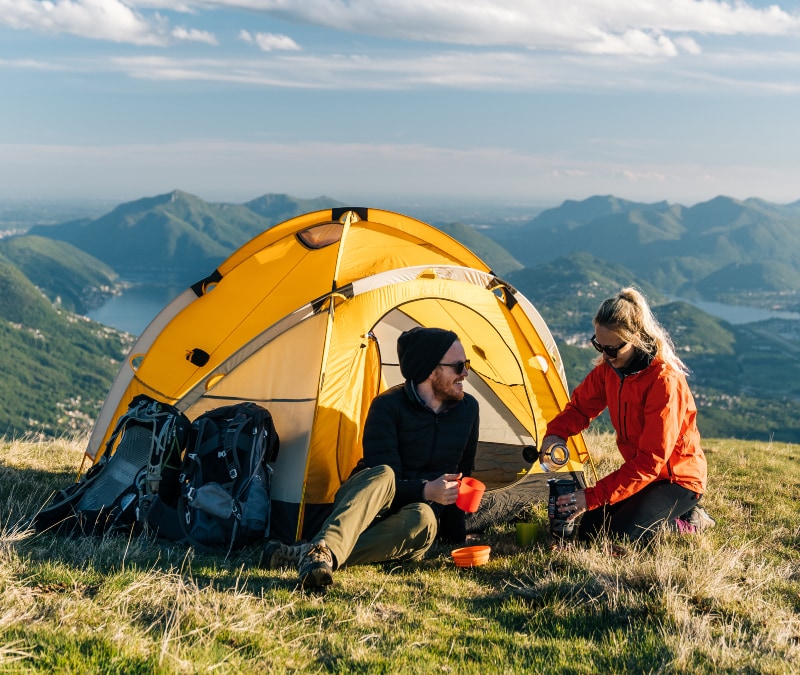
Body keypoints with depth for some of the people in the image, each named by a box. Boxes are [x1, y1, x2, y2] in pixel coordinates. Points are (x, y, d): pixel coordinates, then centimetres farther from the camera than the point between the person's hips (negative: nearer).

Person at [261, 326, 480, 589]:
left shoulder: (468, 409, 2)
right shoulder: (388, 406, -13)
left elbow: (462, 475, 14)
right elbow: (385, 480, -19)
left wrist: (454, 530, 14)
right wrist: (425, 491, -35)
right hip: (362, 506, -3)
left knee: (423, 519, -37)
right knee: (383, 475, -39)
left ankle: (305, 557, -47)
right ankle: (324, 550, -62)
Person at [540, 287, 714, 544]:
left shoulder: (666, 382, -29)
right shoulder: (609, 368, -6)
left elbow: (651, 460, -30)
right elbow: (580, 407, 8)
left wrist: (593, 496, -33)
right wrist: (555, 433, -16)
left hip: (678, 478, -8)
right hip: (639, 472, 8)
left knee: (619, 535, -24)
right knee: (589, 529, -4)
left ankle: (689, 522, 1)